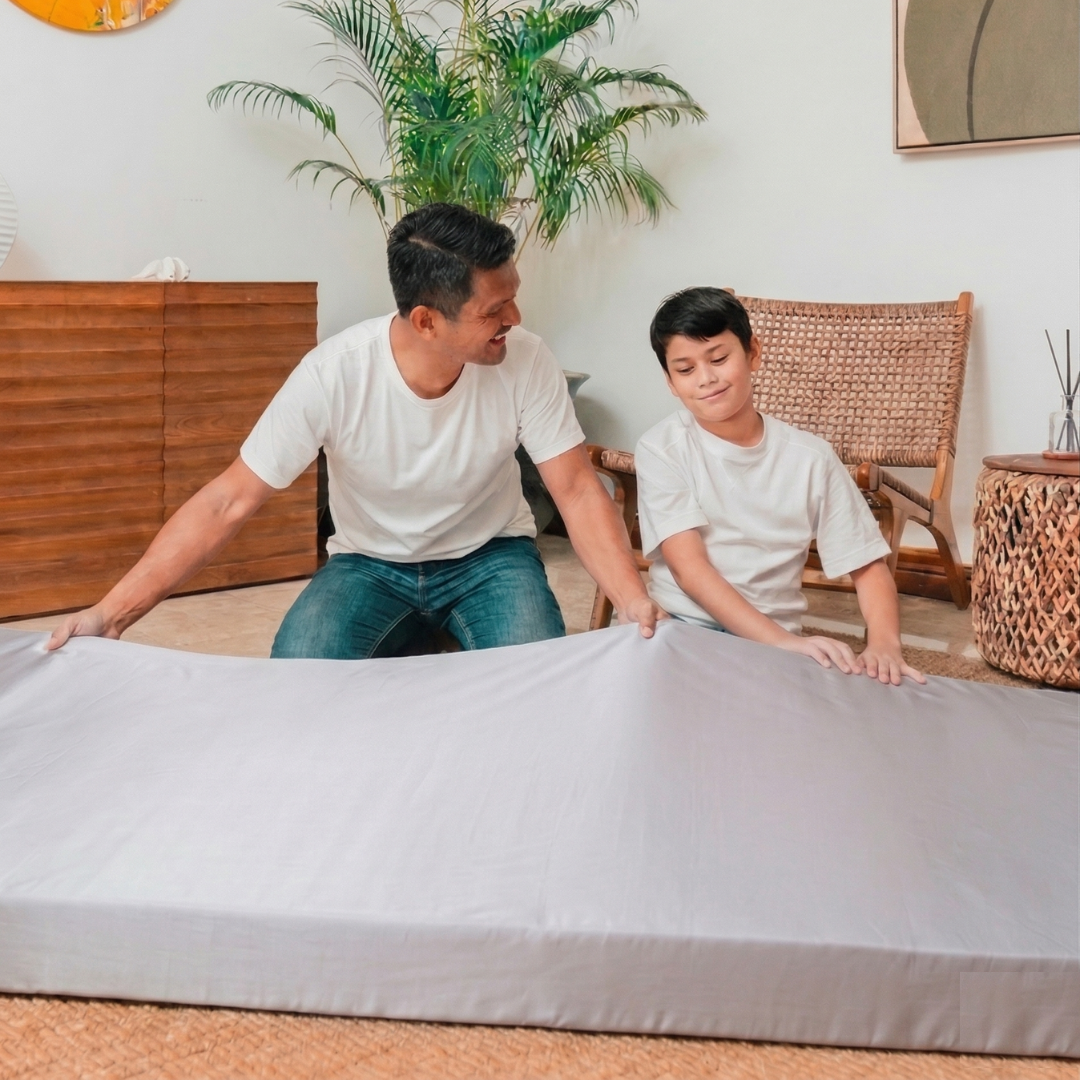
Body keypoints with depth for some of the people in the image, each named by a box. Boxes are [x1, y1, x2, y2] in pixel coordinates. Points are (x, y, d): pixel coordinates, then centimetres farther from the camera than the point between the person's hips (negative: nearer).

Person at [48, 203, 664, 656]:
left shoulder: (526, 362, -23)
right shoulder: (334, 375, -26)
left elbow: (577, 491, -16)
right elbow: (228, 503, -23)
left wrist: (636, 605, -31)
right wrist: (112, 614, -29)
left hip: (491, 555, 1)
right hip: (370, 562, 0)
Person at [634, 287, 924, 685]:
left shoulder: (810, 457, 2)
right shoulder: (661, 450, -2)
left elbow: (868, 566, 5)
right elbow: (689, 568, -12)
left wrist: (884, 643, -17)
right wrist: (784, 641, -24)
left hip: (771, 644, 2)